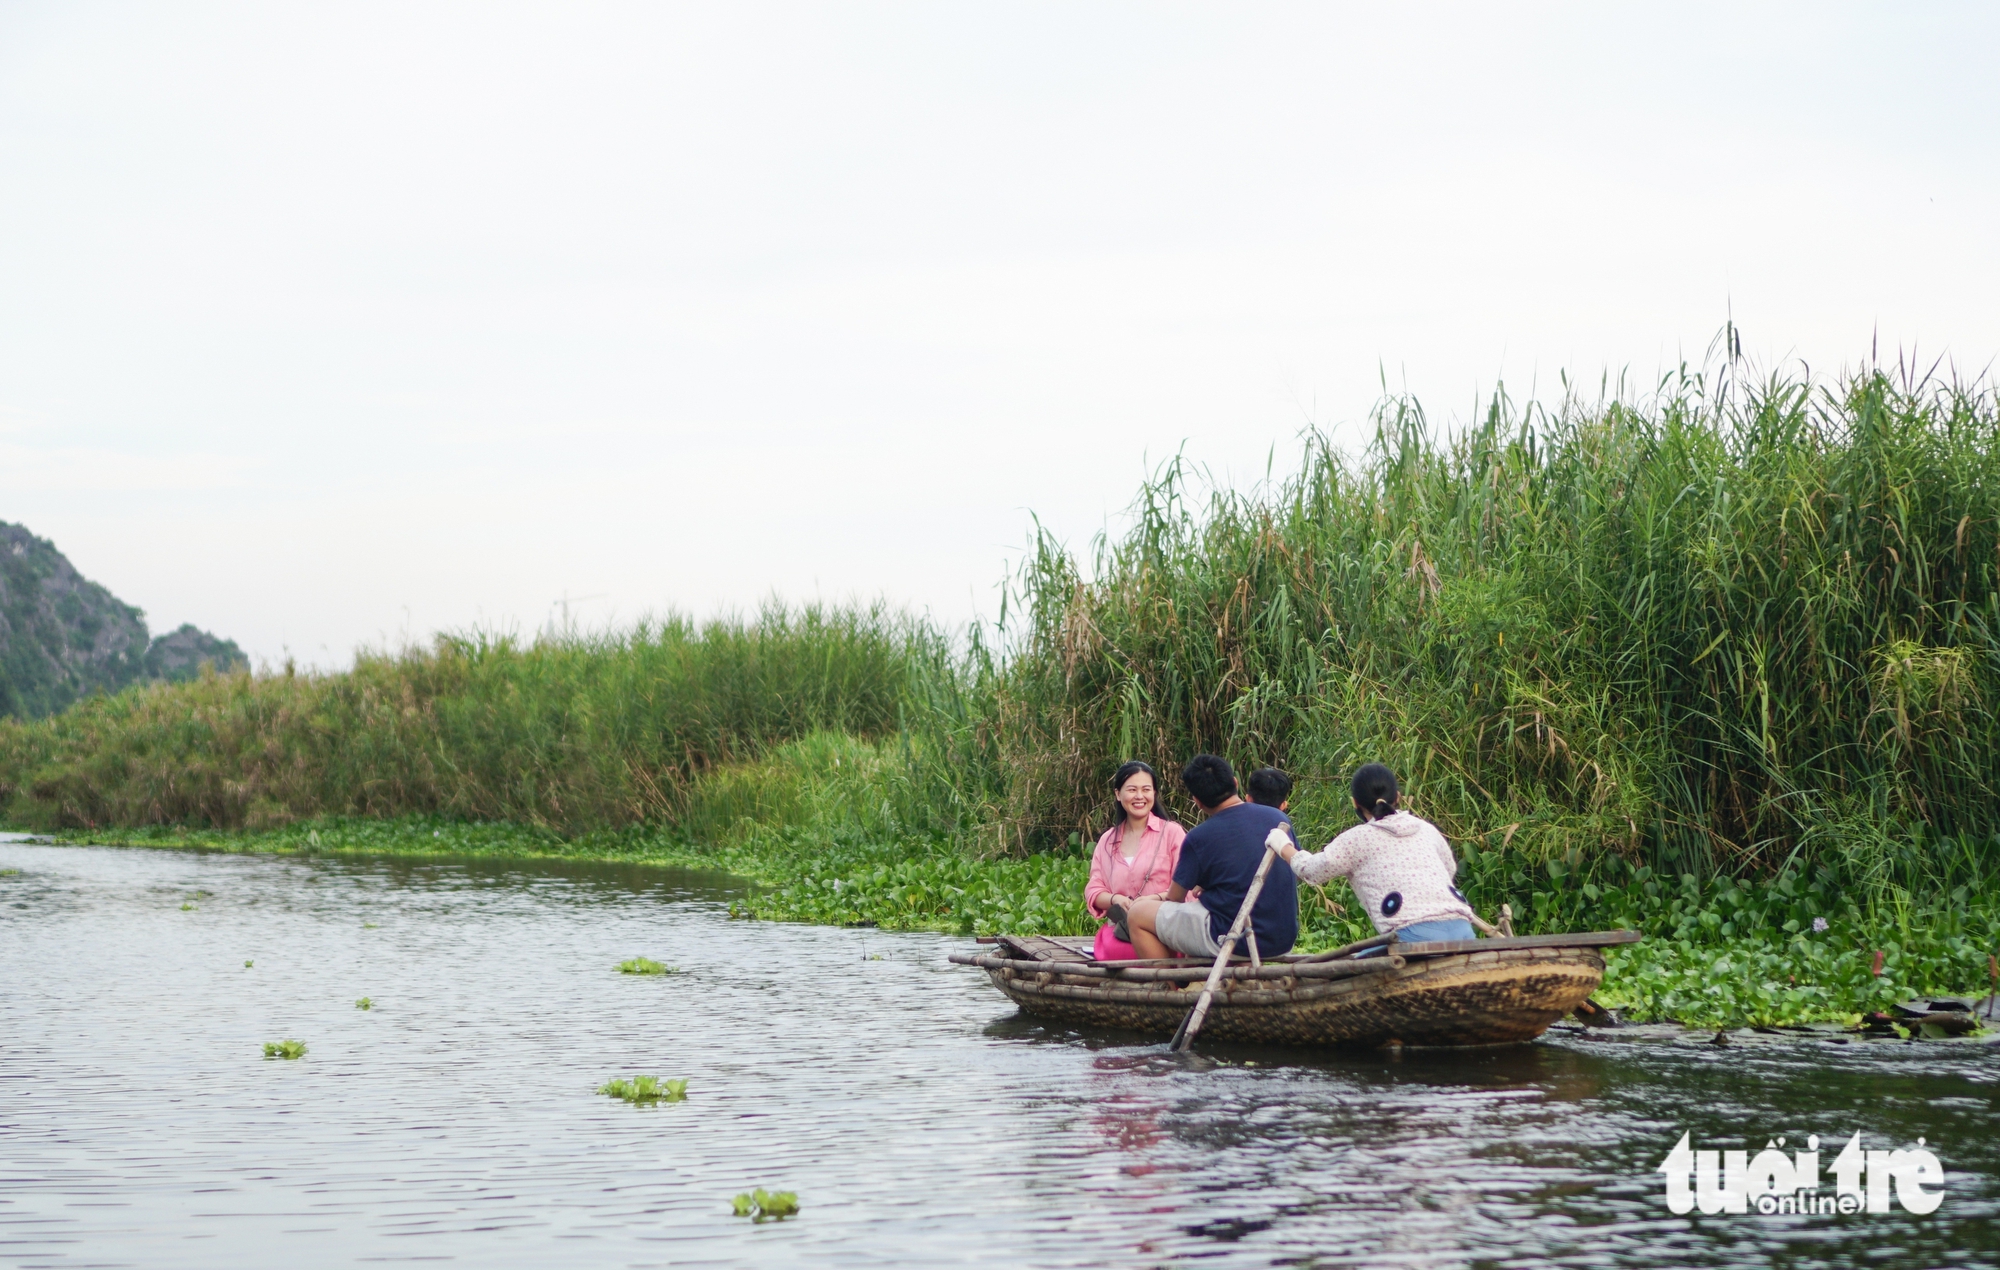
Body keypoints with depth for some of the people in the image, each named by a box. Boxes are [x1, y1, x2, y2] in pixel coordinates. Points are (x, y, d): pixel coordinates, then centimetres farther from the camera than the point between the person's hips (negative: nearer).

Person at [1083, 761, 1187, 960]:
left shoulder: (1172, 833, 7)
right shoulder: (1108, 841, 21)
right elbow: (1093, 891, 14)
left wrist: (1157, 899, -20)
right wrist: (1115, 899, -9)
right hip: (1118, 929, 2)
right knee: (1110, 948, -36)